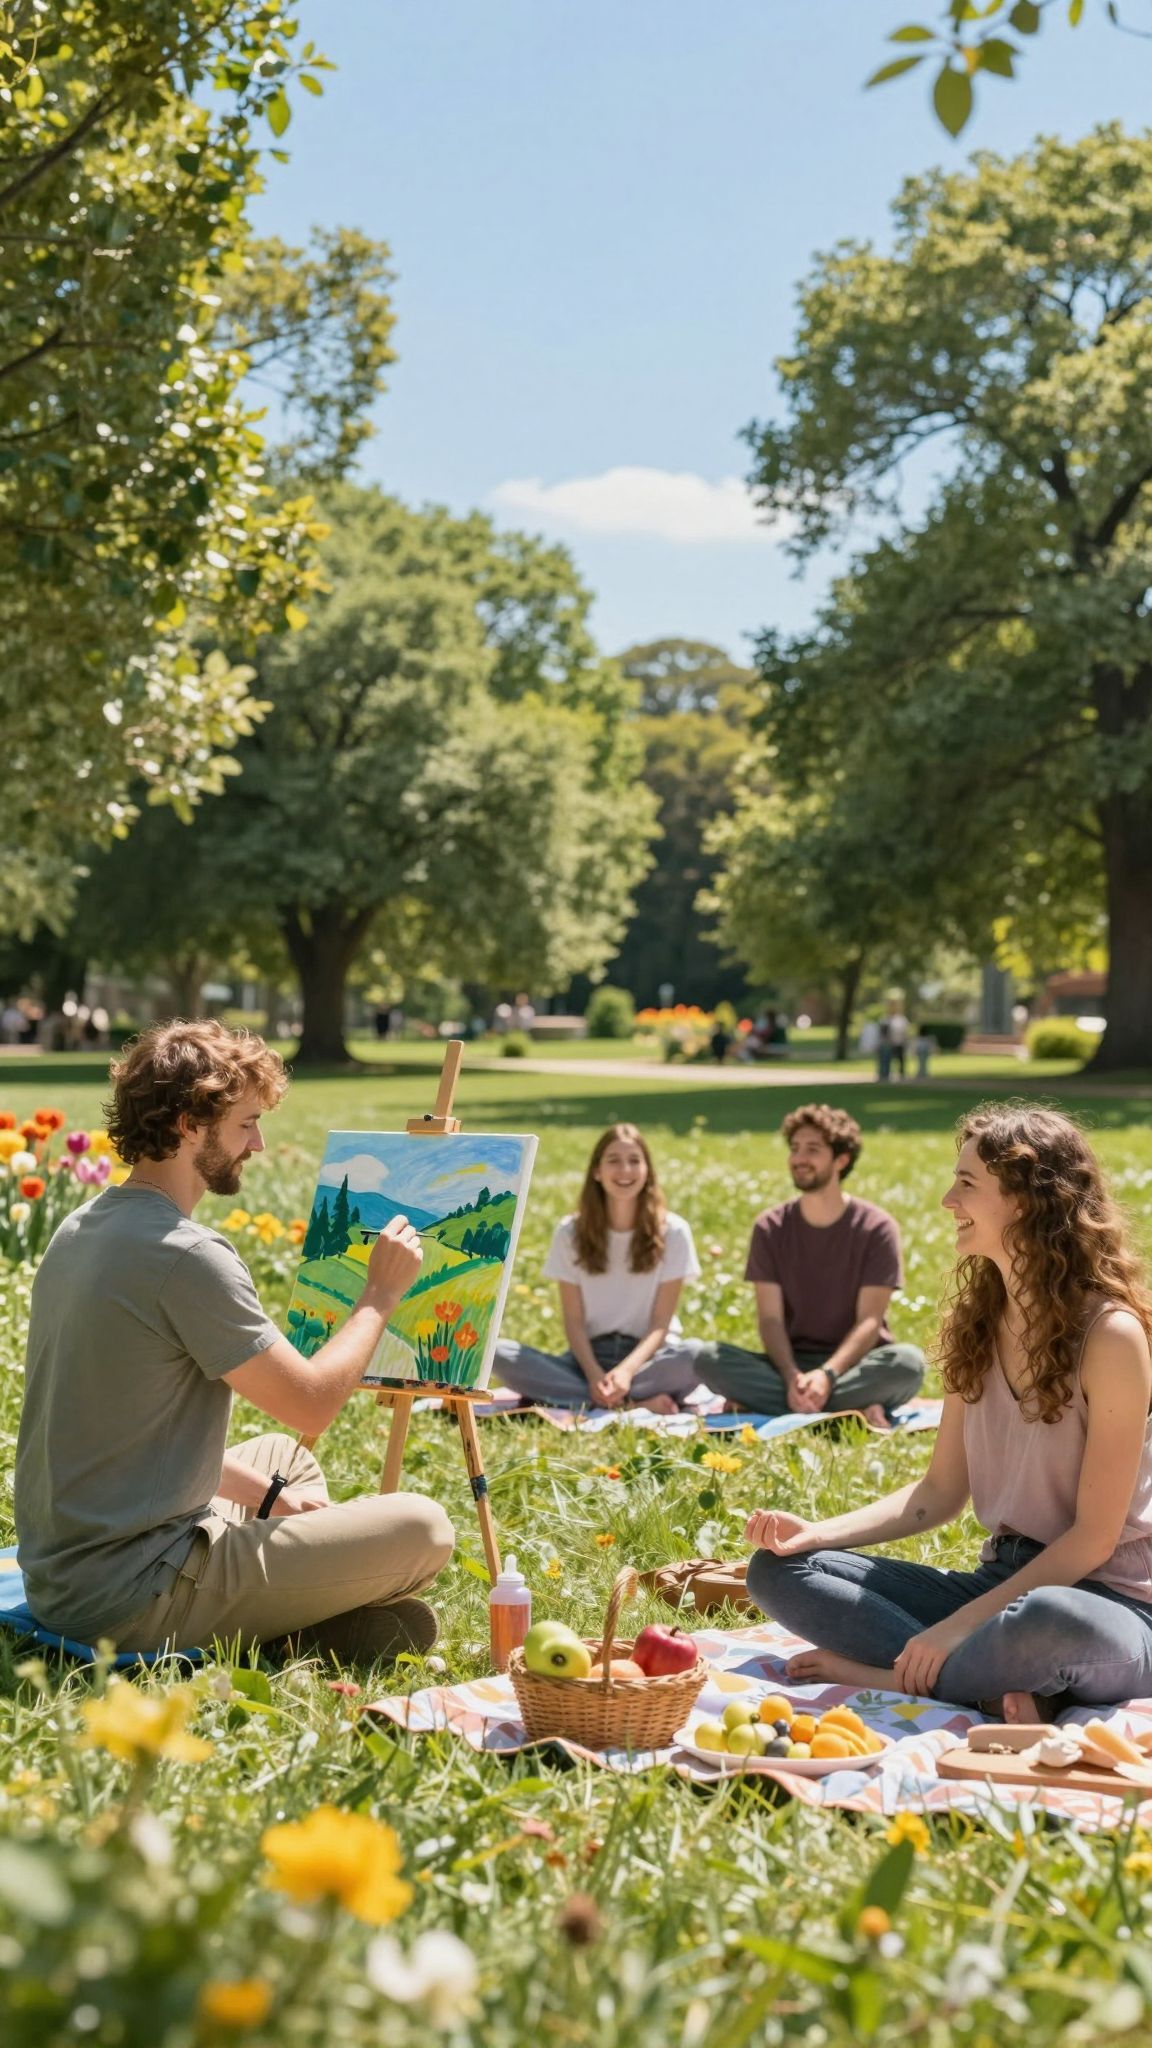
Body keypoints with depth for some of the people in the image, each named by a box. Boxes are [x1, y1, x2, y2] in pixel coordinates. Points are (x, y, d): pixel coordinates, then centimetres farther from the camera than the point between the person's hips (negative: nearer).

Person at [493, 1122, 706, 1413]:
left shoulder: (672, 1232, -3)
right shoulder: (571, 1232, 1)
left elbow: (661, 1321, -5)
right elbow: (574, 1319, -2)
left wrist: (627, 1370, -24)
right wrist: (594, 1375, -20)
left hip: (648, 1354, -2)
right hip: (590, 1355, 2)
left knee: (695, 1355, -36)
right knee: (498, 1355, -27)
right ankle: (637, 1404, -32)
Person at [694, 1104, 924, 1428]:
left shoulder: (876, 1228, -5)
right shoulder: (770, 1228, 2)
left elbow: (869, 1321, -11)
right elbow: (770, 1318, -4)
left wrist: (828, 1375, -28)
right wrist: (791, 1377, -24)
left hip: (854, 1364, -2)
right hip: (790, 1363, 2)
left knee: (908, 1361, -35)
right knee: (708, 1358, -26)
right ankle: (854, 1409, -32)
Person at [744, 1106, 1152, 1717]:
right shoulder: (975, 1323, 7)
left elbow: (1094, 1537, -16)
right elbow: (940, 1492, 9)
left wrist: (960, 1626, -20)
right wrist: (817, 1533, -5)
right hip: (1005, 1582, 8)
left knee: (1051, 1624, -45)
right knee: (778, 1570, -6)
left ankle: (890, 1675, -17)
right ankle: (996, 1686, -20)